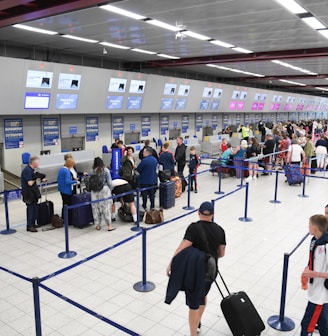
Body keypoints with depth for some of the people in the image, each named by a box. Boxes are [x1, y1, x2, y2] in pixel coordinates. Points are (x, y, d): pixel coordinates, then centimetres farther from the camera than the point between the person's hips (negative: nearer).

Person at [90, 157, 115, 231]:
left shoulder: (93, 171, -1)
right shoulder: (106, 170, -4)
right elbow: (109, 182, -2)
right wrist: (111, 189, 12)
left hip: (94, 191, 2)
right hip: (104, 190, -2)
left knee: (96, 207, 10)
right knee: (106, 207, 3)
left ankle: (97, 225, 19)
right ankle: (109, 226, 5)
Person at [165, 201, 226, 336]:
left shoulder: (194, 228, -16)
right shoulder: (219, 230, -1)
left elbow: (182, 248, -24)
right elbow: (221, 253, 7)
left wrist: (171, 264, -19)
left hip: (195, 271, -6)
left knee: (194, 304, 4)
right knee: (203, 294, 30)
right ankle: (198, 322, 52)